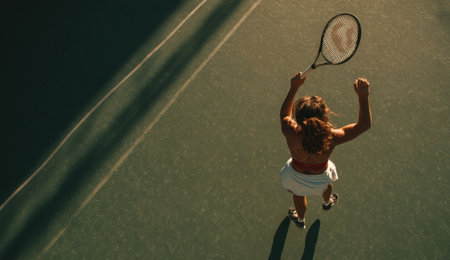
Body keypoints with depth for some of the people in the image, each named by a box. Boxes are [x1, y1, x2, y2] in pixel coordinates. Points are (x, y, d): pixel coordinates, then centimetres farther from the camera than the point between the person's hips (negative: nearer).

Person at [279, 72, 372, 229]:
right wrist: (363, 96, -34)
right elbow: (365, 124, -28)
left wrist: (294, 88, -17)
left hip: (296, 175, 0)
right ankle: (327, 203, 74)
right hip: (320, 178, 1)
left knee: (299, 195, 35)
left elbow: (284, 114, -14)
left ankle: (300, 220, 66)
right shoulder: (331, 138, -40)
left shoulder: (291, 133, -39)